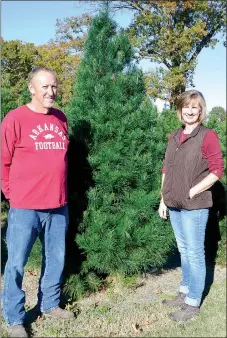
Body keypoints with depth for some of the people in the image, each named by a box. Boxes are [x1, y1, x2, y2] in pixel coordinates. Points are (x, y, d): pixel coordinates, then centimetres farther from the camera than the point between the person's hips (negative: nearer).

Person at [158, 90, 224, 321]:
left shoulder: (208, 136, -8)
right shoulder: (174, 137, 11)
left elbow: (217, 171, -11)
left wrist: (192, 192, -14)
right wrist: (163, 199, 11)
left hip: (194, 206, -6)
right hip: (174, 205, 7)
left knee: (195, 253, 3)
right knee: (183, 251, 17)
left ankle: (193, 303, 15)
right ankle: (184, 293, 32)